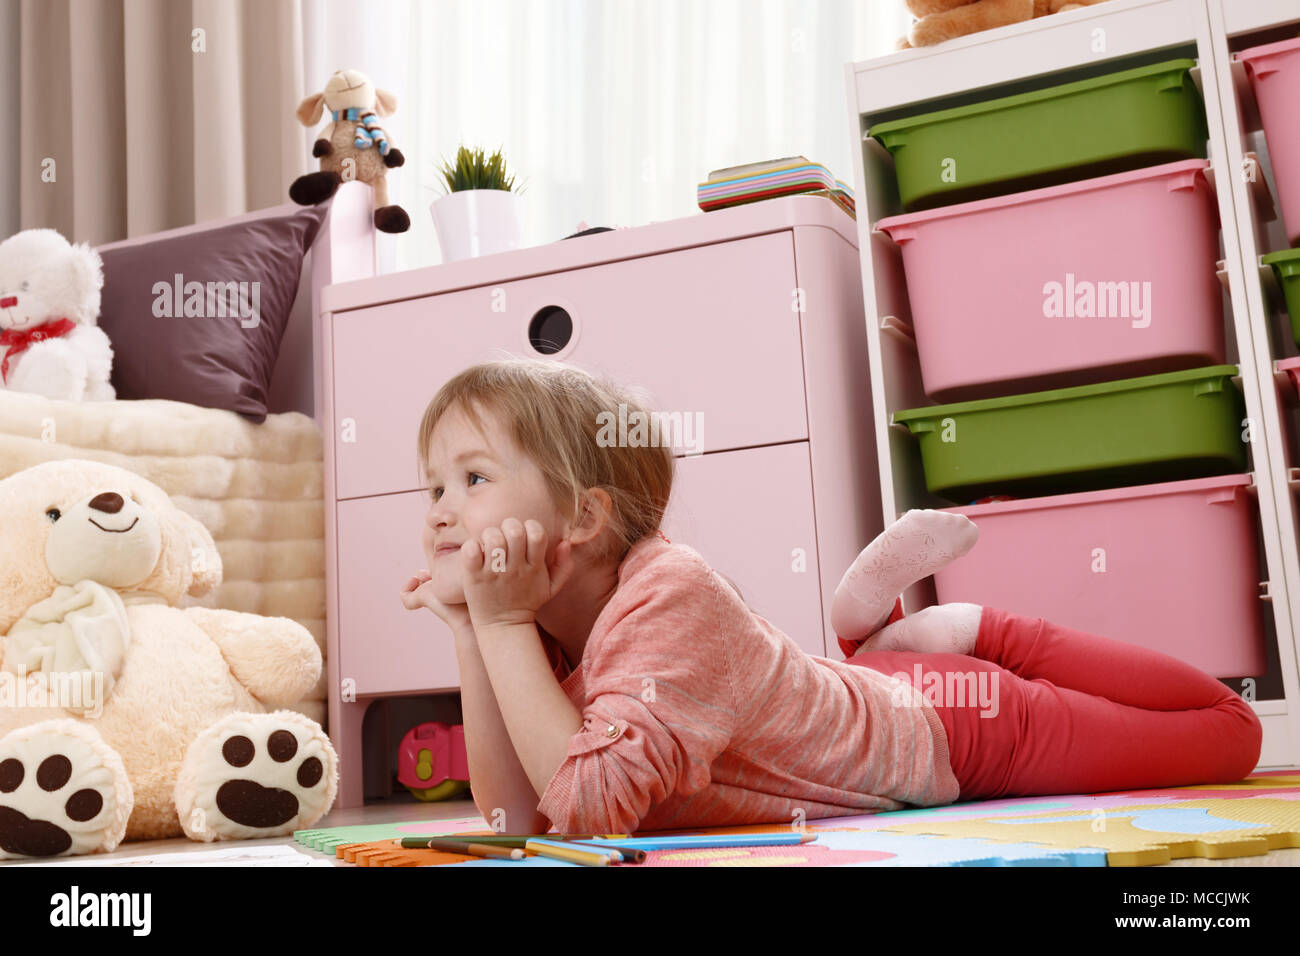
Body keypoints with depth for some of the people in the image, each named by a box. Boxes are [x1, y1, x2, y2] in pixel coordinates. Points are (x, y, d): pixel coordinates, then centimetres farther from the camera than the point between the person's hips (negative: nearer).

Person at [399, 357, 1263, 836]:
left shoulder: (666, 596, -34)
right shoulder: (548, 621, -10)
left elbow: (591, 802, -44)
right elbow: (515, 814, -14)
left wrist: (503, 625, -40)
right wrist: (471, 634, -23)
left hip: (956, 728, -7)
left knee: (1232, 728, 5)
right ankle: (878, 611, 26)